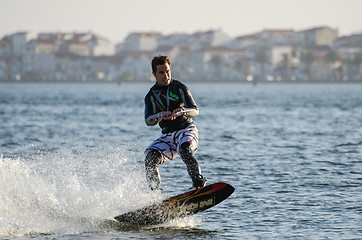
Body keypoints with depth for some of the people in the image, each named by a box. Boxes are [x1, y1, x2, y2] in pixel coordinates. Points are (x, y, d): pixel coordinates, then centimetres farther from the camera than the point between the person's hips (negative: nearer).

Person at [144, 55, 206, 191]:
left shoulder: (180, 88, 0)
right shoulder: (151, 96, 6)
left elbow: (195, 111, -8)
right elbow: (148, 121, -7)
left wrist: (182, 111, -30)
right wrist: (161, 116, -29)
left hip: (187, 130, -3)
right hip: (168, 136, 3)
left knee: (185, 151, -35)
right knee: (150, 159, -19)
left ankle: (199, 183, -39)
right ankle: (154, 192, -11)